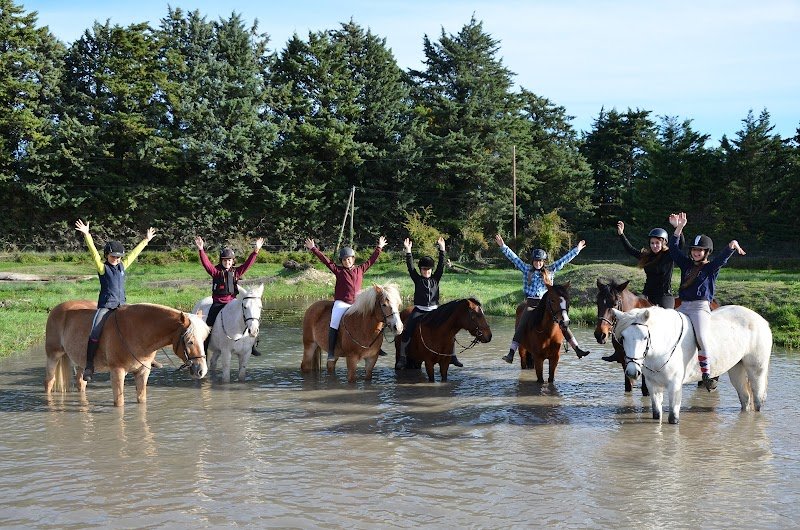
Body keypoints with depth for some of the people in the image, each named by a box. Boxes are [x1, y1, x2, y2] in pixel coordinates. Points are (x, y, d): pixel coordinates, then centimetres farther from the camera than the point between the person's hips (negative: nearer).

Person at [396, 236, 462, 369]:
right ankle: (401, 357, -11)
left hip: (434, 310, 2)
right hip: (419, 311, -2)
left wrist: (442, 250, -4)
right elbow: (410, 267, -4)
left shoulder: (436, 279, 9)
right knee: (407, 331, -17)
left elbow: (441, 265, 3)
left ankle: (452, 356, 6)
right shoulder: (417, 279, 5)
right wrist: (408, 251, -11)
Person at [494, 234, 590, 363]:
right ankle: (511, 354, -22)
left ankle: (577, 349, 1)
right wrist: (503, 246, 1)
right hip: (531, 304, -1)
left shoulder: (550, 271, 12)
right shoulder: (527, 270, 10)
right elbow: (514, 258, 7)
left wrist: (576, 250, 16)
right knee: (520, 328, -16)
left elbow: (564, 260, 15)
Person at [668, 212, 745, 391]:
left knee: (702, 337, -27)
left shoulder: (711, 267, 3)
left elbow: (722, 258, -14)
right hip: (683, 306, 6)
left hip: (701, 307, -6)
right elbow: (673, 249, 11)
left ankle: (706, 374, -21)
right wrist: (678, 228, 3)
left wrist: (732, 246, -31)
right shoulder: (686, 264, 16)